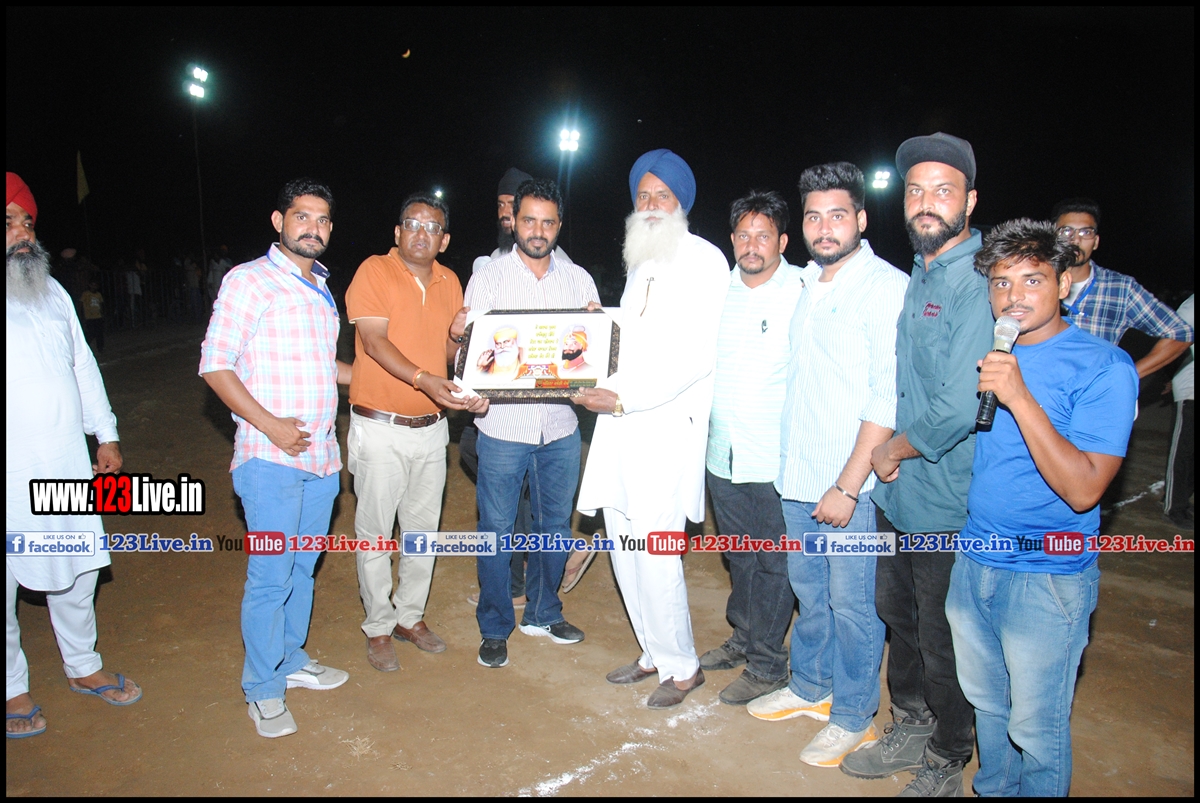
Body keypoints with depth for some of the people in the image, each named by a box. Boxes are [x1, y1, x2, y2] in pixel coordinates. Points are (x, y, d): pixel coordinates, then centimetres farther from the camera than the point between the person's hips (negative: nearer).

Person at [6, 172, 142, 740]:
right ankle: (11, 689, 29)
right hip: (11, 477, -5)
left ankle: (82, 666, 37)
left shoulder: (52, 291, 10)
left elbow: (83, 366, 16)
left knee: (77, 573, 17)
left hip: (67, 467, 6)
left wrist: (106, 434, 16)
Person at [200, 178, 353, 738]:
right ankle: (262, 690, 16)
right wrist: (269, 424, -18)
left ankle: (292, 661, 34)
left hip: (321, 455, 7)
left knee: (303, 569, 17)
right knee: (270, 577, -2)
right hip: (270, 458, -7)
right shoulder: (249, 281, -7)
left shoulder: (322, 289, 16)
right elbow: (215, 365, -11)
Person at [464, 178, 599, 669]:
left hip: (560, 427, 3)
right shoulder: (487, 279, 0)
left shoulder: (578, 279, 8)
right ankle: (495, 627, 23)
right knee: (496, 529, 6)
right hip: (504, 426, -3)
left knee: (554, 525, 14)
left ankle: (543, 614, 34)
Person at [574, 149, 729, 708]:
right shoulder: (639, 263, 20)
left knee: (654, 551, -8)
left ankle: (682, 666, 13)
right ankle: (654, 653, 28)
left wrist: (625, 398, -19)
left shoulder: (704, 260, -4)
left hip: (666, 425, -8)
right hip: (621, 421, 8)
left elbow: (696, 356, -14)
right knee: (624, 546, 11)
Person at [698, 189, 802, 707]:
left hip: (777, 457, -5)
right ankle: (744, 638, 40)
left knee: (774, 563, 8)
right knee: (739, 555, 21)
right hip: (722, 453, 5)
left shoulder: (803, 292, -10)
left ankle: (767, 665, 23)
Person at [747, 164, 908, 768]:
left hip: (852, 488, -7)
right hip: (798, 478, 7)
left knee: (852, 606, 7)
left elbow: (888, 399, -18)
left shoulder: (887, 287, -13)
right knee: (809, 593, 20)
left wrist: (848, 486, -19)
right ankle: (810, 688, 39)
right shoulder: (807, 285, 11)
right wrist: (793, 465, 15)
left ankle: (853, 719, 25)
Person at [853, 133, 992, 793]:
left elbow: (958, 408, -26)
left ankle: (945, 764, 32)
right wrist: (886, 453, 8)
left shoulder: (981, 285, -19)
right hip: (895, 491, 8)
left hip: (946, 505, -8)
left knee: (943, 642, 9)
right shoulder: (914, 277, 9)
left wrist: (892, 450, -10)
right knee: (897, 615, 22)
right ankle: (909, 730, 43)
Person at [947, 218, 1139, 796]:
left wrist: (1019, 398, -29)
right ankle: (992, 789, 44)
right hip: (974, 560, 6)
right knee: (986, 704, 22)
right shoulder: (986, 353, 4)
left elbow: (1082, 489, -22)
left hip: (1046, 578, -5)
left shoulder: (1103, 368, -14)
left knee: (1035, 727, 8)